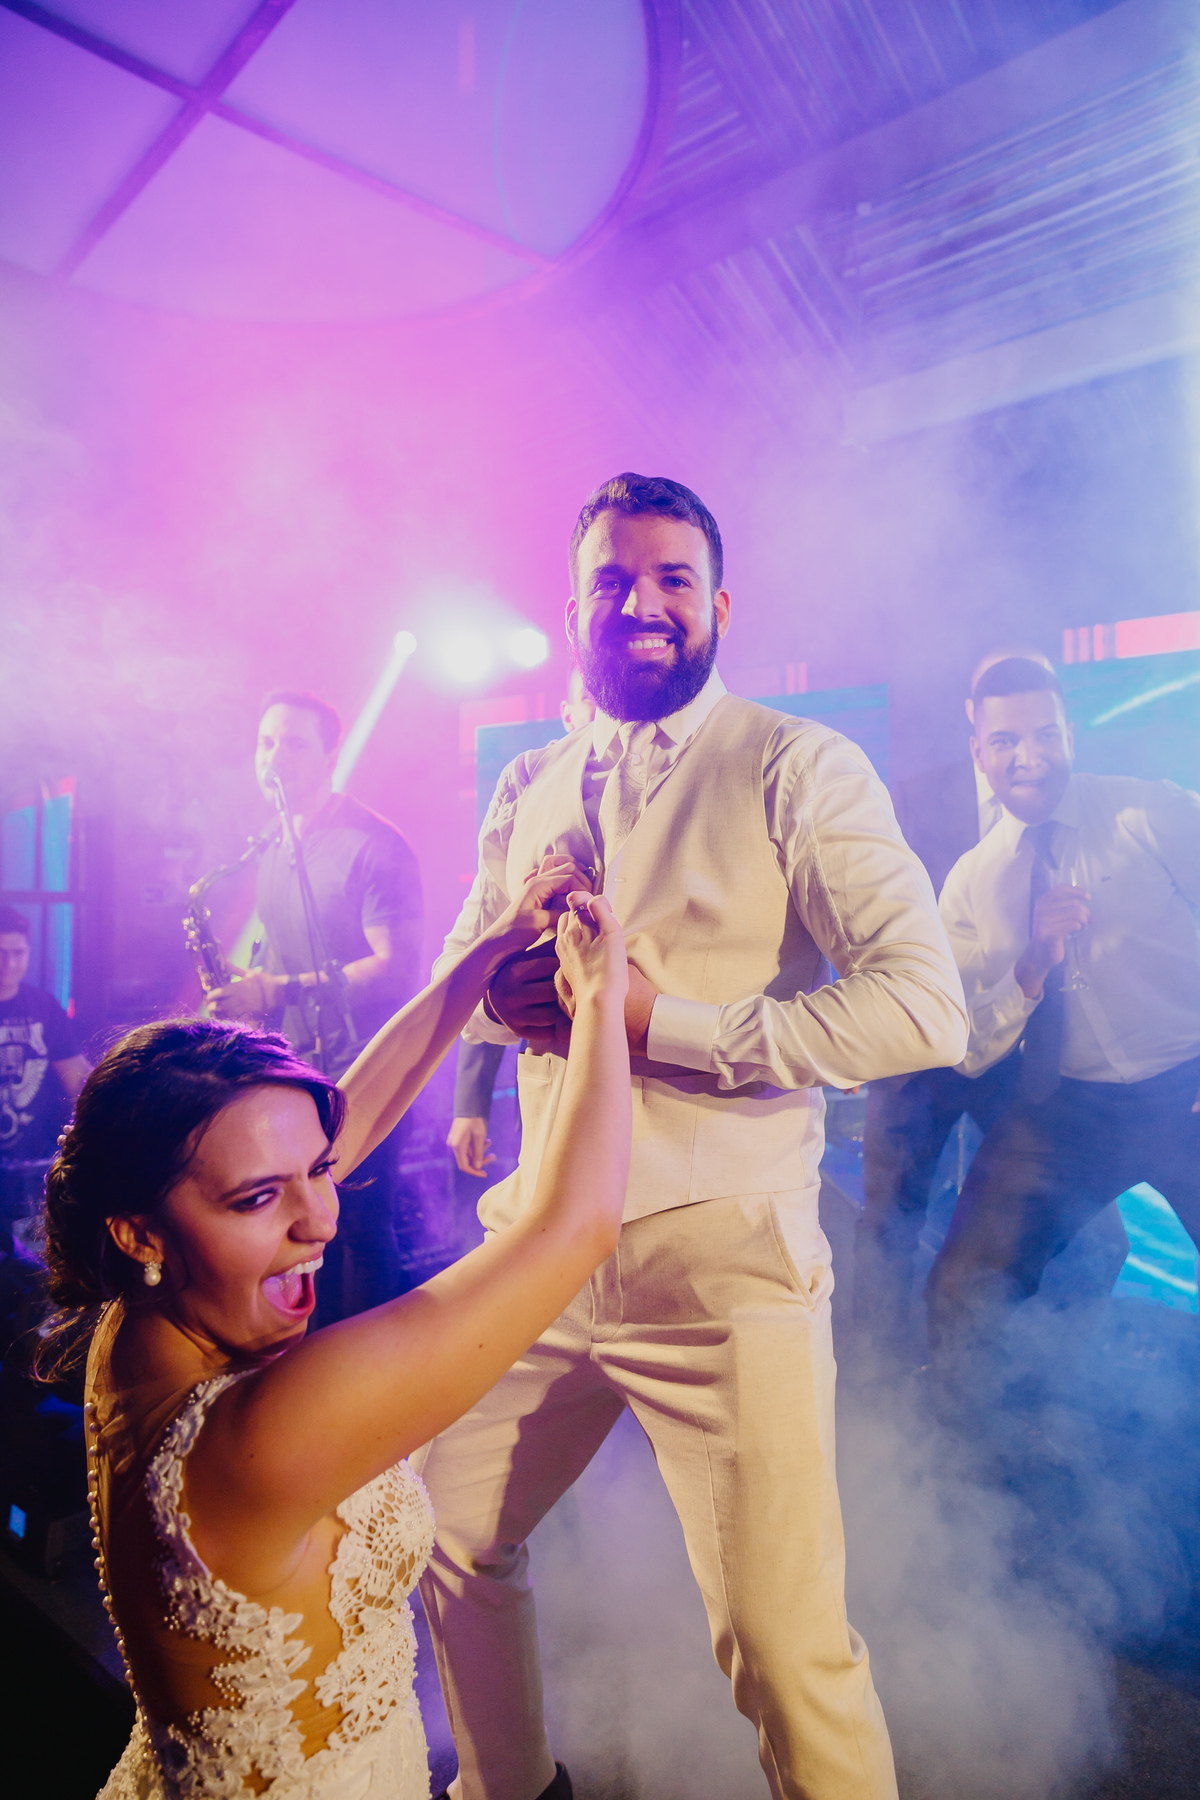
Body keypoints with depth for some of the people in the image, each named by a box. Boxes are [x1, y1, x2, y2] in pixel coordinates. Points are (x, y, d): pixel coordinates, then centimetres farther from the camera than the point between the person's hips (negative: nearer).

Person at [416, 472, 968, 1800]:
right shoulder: (528, 790, 12)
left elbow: (924, 1006, -16)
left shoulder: (797, 768, -7)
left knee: (784, 1649, -1)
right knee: (444, 1534, 20)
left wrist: (655, 1014, -21)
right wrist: (501, 986, -8)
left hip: (723, 1263, -5)